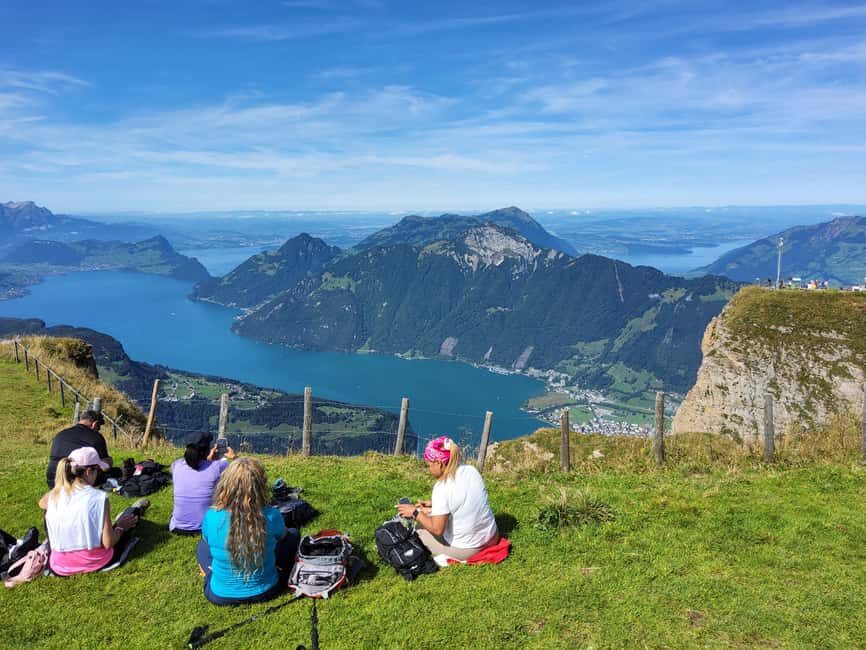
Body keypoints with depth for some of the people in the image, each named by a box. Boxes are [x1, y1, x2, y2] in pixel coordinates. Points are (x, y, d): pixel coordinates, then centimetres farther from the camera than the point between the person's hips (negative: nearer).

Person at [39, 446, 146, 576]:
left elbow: (42, 503, 22)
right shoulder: (99, 498, -21)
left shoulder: (54, 494, -7)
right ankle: (135, 513, 56)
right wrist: (120, 527, 0)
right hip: (94, 563, -4)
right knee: (127, 520, 22)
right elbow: (108, 543, -19)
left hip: (60, 566, 4)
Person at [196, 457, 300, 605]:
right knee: (293, 534, 18)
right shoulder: (271, 515, -22)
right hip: (265, 592, -1)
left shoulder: (211, 516, -21)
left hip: (221, 596, 2)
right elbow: (282, 535, 2)